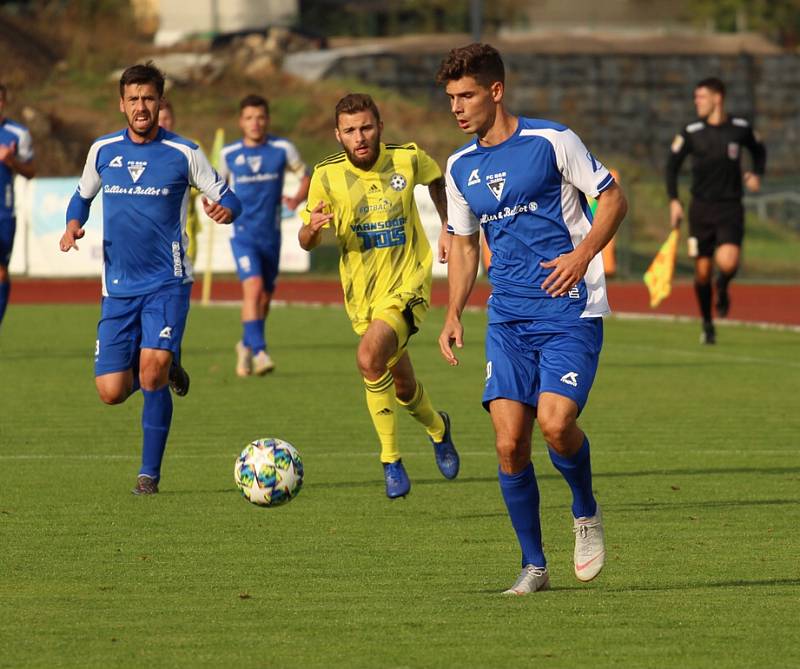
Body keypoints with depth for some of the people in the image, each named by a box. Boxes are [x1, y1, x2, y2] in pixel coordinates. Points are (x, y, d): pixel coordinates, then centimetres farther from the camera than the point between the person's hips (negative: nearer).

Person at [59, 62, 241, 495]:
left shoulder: (184, 154, -2)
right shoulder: (102, 150, 6)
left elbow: (226, 199, 3)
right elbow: (82, 196, 21)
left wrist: (225, 210, -22)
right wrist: (73, 225, -1)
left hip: (167, 284, -3)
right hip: (118, 288, 3)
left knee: (152, 370, -23)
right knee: (111, 392, -4)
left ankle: (150, 472, -7)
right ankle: (166, 368, 30)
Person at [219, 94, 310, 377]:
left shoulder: (282, 149, -2)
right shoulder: (229, 153, 0)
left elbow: (305, 177, 7)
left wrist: (296, 199, -13)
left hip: (271, 234, 2)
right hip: (243, 234, -2)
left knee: (264, 297, 12)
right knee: (253, 288, -22)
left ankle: (247, 346, 36)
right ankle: (259, 353, -25)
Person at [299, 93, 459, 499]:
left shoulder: (407, 159, -9)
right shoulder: (327, 176, -9)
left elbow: (435, 179, 17)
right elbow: (307, 244, -7)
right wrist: (311, 228, -29)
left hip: (407, 286, -3)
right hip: (363, 295, 3)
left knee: (370, 358, -28)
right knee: (403, 387, 15)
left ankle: (391, 458, -14)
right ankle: (437, 427, 50)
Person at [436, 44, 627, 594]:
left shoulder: (551, 141, -5)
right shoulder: (461, 167, 12)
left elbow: (613, 199, 0)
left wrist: (582, 255, -15)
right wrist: (454, 314, 10)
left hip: (570, 312, -5)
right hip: (508, 318, 5)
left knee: (555, 421, -22)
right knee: (509, 440, -8)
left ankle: (586, 512, 9)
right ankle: (534, 565, 6)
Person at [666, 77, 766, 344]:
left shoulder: (740, 128, 1)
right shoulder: (691, 132, -2)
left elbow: (759, 150, 20)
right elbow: (672, 165, 3)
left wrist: (756, 174, 2)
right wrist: (674, 201, -8)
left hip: (730, 209, -1)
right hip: (701, 209, 1)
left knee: (728, 263, -22)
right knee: (703, 271, 2)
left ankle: (722, 287, 15)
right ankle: (707, 324, 23)